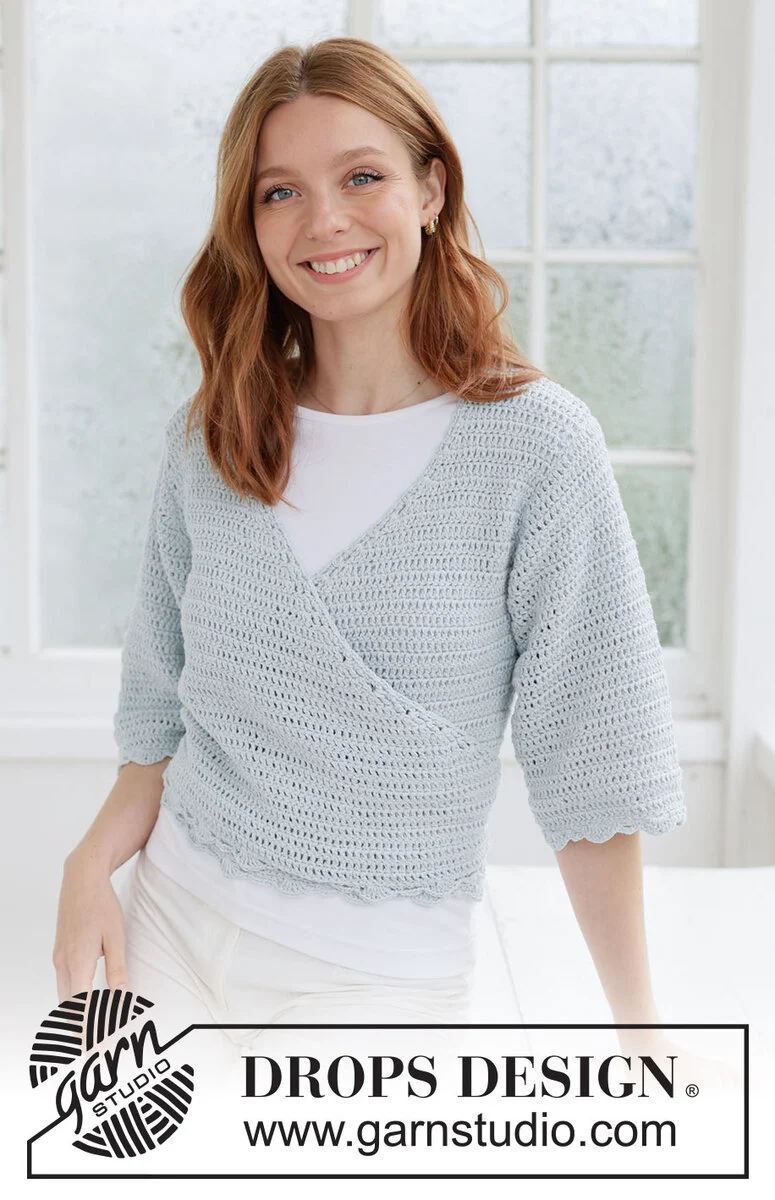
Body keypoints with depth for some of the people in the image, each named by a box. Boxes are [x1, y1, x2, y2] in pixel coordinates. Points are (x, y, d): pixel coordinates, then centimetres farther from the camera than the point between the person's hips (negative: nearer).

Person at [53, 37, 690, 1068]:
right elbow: (169, 708, 10)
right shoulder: (207, 440, 3)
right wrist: (94, 865, -6)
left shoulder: (535, 448, -11)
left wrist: (638, 1023, -8)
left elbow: (591, 756, -8)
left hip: (378, 973, -3)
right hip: (170, 918, 4)